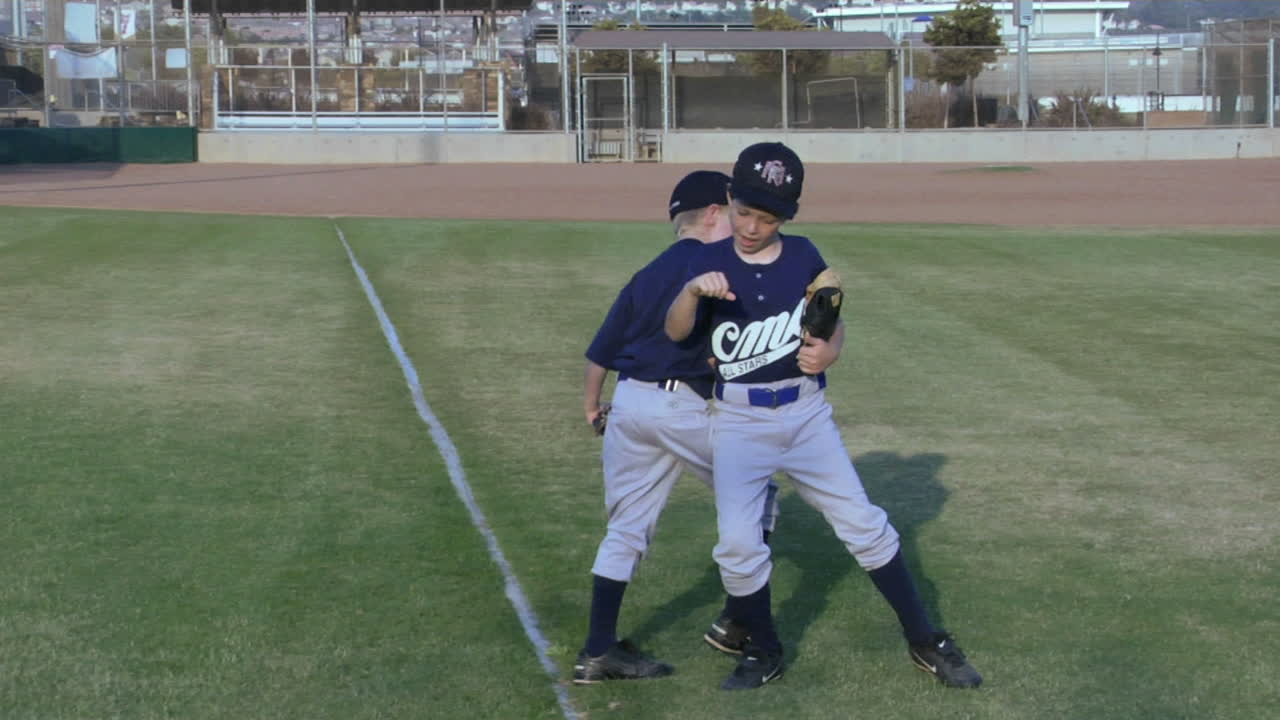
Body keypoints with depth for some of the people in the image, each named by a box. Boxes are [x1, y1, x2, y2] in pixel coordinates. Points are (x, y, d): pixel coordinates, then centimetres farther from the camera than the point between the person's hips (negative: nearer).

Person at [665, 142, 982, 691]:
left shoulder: (803, 256, -1)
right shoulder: (711, 262, -5)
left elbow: (832, 322, 11)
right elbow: (676, 332, -18)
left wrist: (828, 353, -13)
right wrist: (692, 291, -40)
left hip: (806, 413, 1)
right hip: (739, 420, -1)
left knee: (863, 524, 2)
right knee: (737, 543, -11)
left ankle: (924, 642, 14)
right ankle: (765, 652, 12)